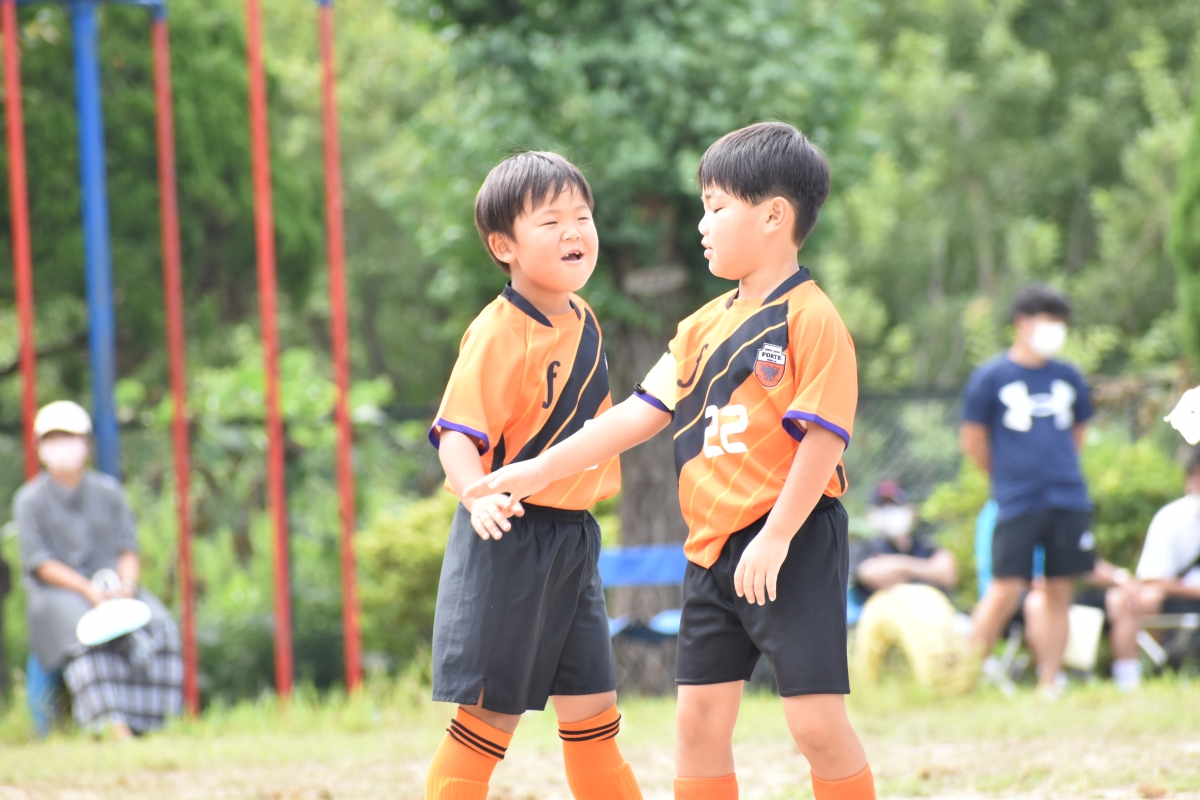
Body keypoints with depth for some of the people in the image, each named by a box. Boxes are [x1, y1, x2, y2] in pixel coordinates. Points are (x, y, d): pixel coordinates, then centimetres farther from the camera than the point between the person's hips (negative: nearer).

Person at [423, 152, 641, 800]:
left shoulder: (579, 317, 7)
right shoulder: (499, 333, -18)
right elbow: (456, 436, -24)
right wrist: (480, 497, -41)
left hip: (573, 539, 7)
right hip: (508, 537, -7)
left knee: (591, 711, 11)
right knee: (489, 715, -3)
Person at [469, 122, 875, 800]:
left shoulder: (809, 318, -11)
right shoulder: (707, 325, 13)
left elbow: (823, 437, -17)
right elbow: (640, 414, 15)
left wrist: (775, 537, -21)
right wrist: (539, 471, 12)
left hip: (795, 546, -8)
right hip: (713, 550, 8)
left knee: (817, 720, -9)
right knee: (699, 717, 7)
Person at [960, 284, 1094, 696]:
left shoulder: (1068, 377, 11)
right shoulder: (991, 377, -2)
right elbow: (973, 442, 3)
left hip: (1068, 502, 4)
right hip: (1017, 504, -4)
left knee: (1059, 592, 3)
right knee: (1006, 589, -10)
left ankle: (1049, 685, 8)